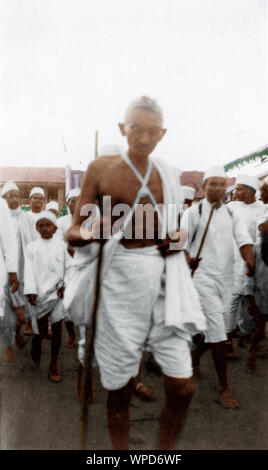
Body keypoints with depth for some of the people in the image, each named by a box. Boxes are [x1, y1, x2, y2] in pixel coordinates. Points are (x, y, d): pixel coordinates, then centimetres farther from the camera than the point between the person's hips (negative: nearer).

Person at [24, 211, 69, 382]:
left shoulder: (62, 246, 8)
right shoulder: (32, 247, 7)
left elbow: (68, 268, 6)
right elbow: (29, 271, 1)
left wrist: (66, 286, -7)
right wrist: (31, 291, -8)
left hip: (58, 292, 1)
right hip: (40, 293, 0)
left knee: (57, 327, 1)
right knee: (41, 331, 2)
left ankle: (54, 366, 14)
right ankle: (36, 344, 38)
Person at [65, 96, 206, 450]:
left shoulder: (169, 175, 10)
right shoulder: (101, 168, -1)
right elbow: (74, 232, -3)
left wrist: (177, 240, 0)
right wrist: (91, 236, -26)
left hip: (164, 282, 4)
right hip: (121, 282, -3)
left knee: (183, 387, 5)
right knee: (120, 390, 8)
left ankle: (166, 450, 33)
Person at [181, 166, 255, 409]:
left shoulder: (231, 212, 9)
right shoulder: (194, 212, -3)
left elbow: (244, 239, -1)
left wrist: (250, 262, -19)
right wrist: (189, 261, -27)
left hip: (226, 277, 5)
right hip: (203, 277, -5)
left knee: (216, 327, 15)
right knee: (217, 331, -6)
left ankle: (194, 356, 43)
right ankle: (224, 387, 8)